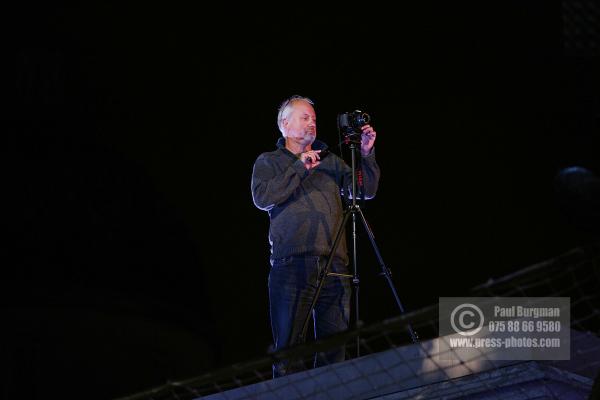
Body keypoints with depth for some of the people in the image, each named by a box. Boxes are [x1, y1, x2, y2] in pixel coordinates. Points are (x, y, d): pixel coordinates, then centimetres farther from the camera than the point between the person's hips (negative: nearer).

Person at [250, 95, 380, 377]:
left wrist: (366, 155, 0)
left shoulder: (330, 162, 23)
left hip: (334, 265, 4)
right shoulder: (268, 162, 13)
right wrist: (299, 169, -7)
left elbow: (366, 191, 14)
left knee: (334, 346, 0)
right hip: (291, 265, -3)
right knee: (289, 348, -7)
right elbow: (262, 198, -5)